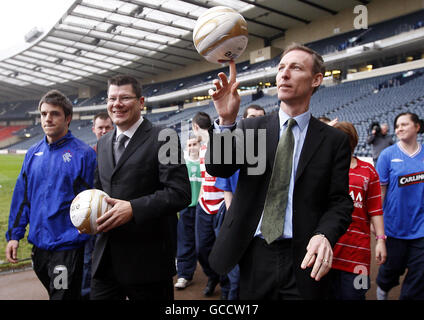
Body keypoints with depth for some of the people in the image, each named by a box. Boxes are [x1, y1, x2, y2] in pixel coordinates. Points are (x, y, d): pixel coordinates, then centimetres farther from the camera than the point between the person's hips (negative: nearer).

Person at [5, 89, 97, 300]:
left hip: (68, 247, -6)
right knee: (54, 294, 22)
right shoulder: (33, 153, 7)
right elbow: (21, 197, 11)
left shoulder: (83, 154, -10)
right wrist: (14, 234, 7)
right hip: (39, 244, 6)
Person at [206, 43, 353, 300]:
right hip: (252, 255, 2)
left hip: (303, 261, -1)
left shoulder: (334, 140, 0)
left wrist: (325, 235, -22)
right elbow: (218, 168, -8)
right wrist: (226, 120, -25)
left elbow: (340, 201, -2)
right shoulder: (251, 128, 4)